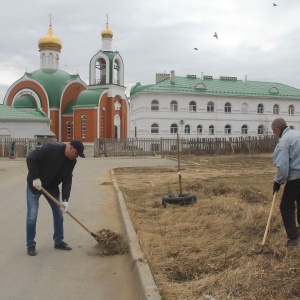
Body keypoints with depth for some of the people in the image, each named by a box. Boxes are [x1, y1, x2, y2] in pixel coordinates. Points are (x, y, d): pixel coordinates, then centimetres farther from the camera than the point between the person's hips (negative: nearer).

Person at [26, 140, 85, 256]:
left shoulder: (71, 161, -10)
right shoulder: (50, 148, -28)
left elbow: (67, 180, -10)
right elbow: (31, 158, -25)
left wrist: (65, 199, -19)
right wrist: (35, 177, -30)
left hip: (52, 186, 6)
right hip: (35, 184, -6)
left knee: (59, 213, 6)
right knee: (32, 215, -5)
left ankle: (59, 241, 19)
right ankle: (30, 245, 9)